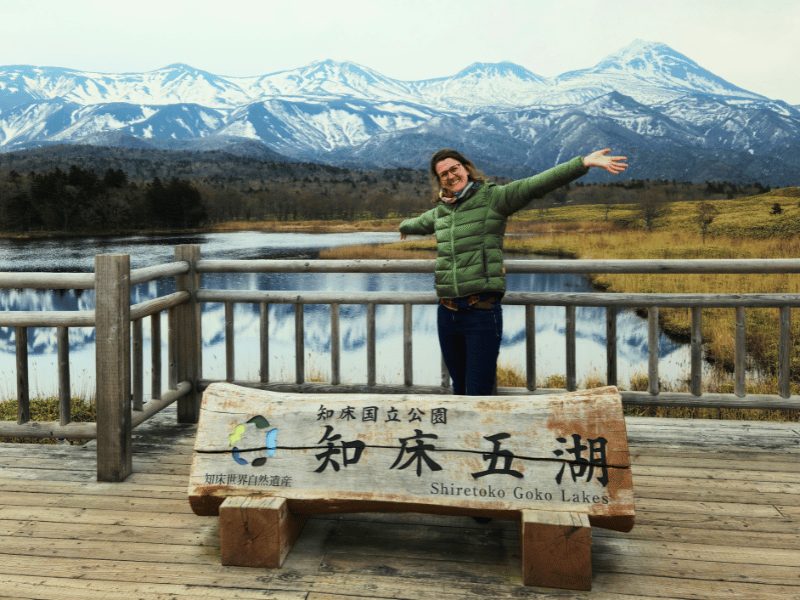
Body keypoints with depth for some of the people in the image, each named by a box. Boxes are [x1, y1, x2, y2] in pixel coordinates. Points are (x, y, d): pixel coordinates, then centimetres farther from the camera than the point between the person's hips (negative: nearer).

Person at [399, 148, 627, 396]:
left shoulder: (493, 197, -2)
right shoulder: (439, 211, 15)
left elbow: (536, 184, -15)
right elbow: (418, 223, 39)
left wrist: (584, 162, -26)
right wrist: (403, 227, 61)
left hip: (482, 312, -5)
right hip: (447, 313, 6)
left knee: (478, 394, -3)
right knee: (460, 391, 16)